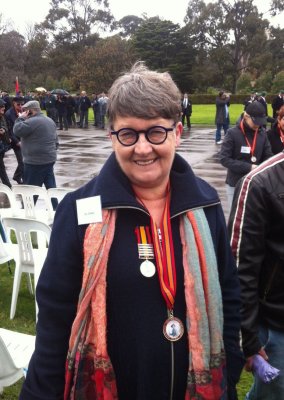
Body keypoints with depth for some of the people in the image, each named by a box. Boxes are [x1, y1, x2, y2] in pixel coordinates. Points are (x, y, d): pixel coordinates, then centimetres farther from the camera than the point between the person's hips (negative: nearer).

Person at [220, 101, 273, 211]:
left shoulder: (262, 133, -3)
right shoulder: (233, 133, -13)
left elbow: (268, 156, 4)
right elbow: (224, 159, -16)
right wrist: (248, 167, -22)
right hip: (235, 184, -3)